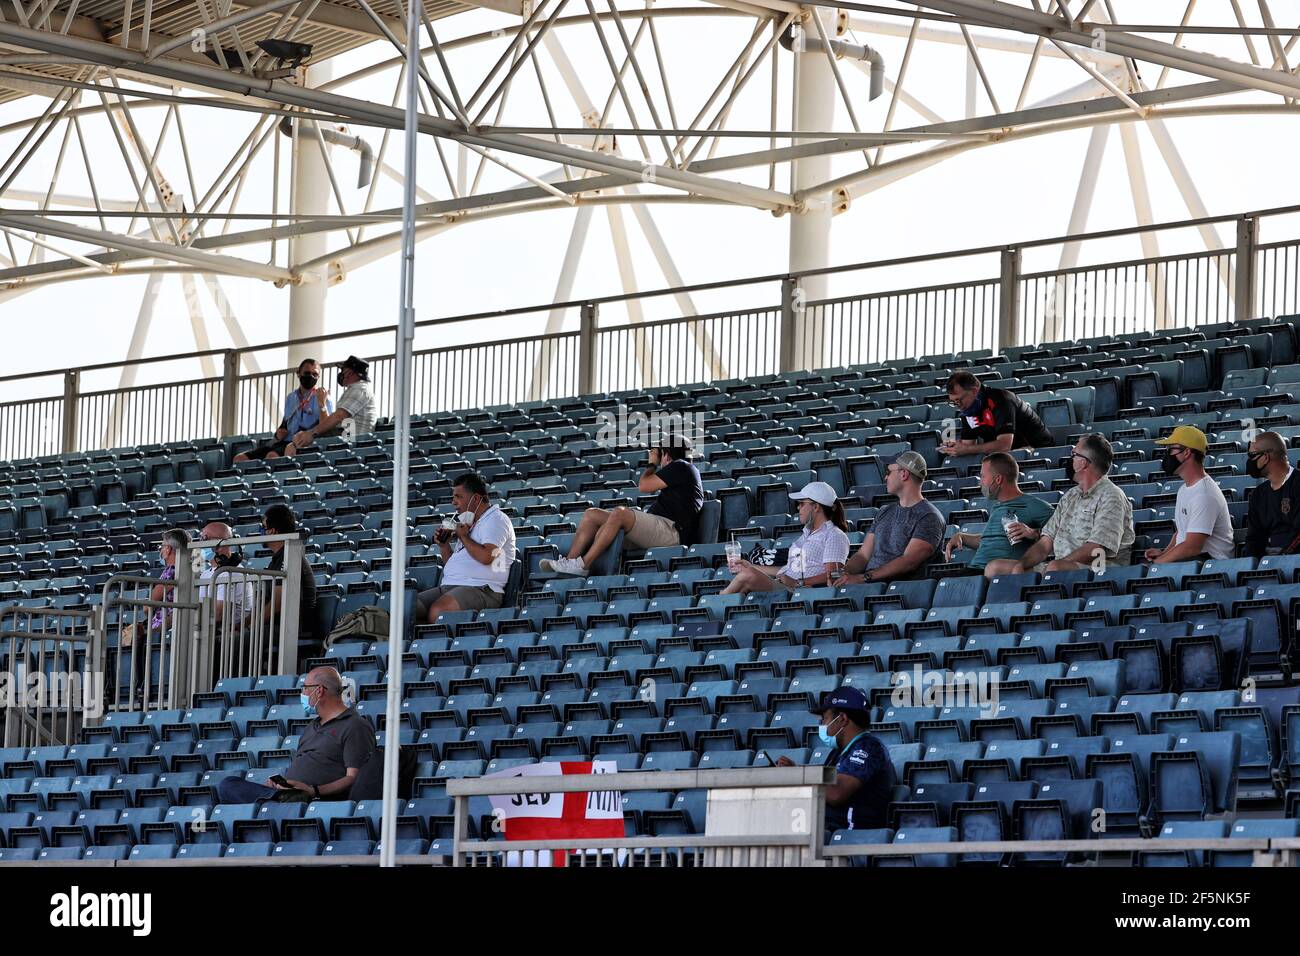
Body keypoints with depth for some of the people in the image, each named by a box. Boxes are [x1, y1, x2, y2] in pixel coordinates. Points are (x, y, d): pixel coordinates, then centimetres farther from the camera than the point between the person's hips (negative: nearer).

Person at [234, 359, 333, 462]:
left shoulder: (324, 399, 1)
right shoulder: (290, 398, 22)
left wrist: (322, 405, -23)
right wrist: (279, 433, 11)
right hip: (284, 443, 7)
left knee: (272, 456, -38)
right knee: (240, 458, -8)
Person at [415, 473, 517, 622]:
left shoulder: (495, 519, -1)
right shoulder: (469, 523, 27)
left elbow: (486, 556, -19)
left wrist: (463, 537, -3)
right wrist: (444, 545, 13)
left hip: (481, 588, -9)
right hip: (448, 587, 9)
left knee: (437, 612, -36)